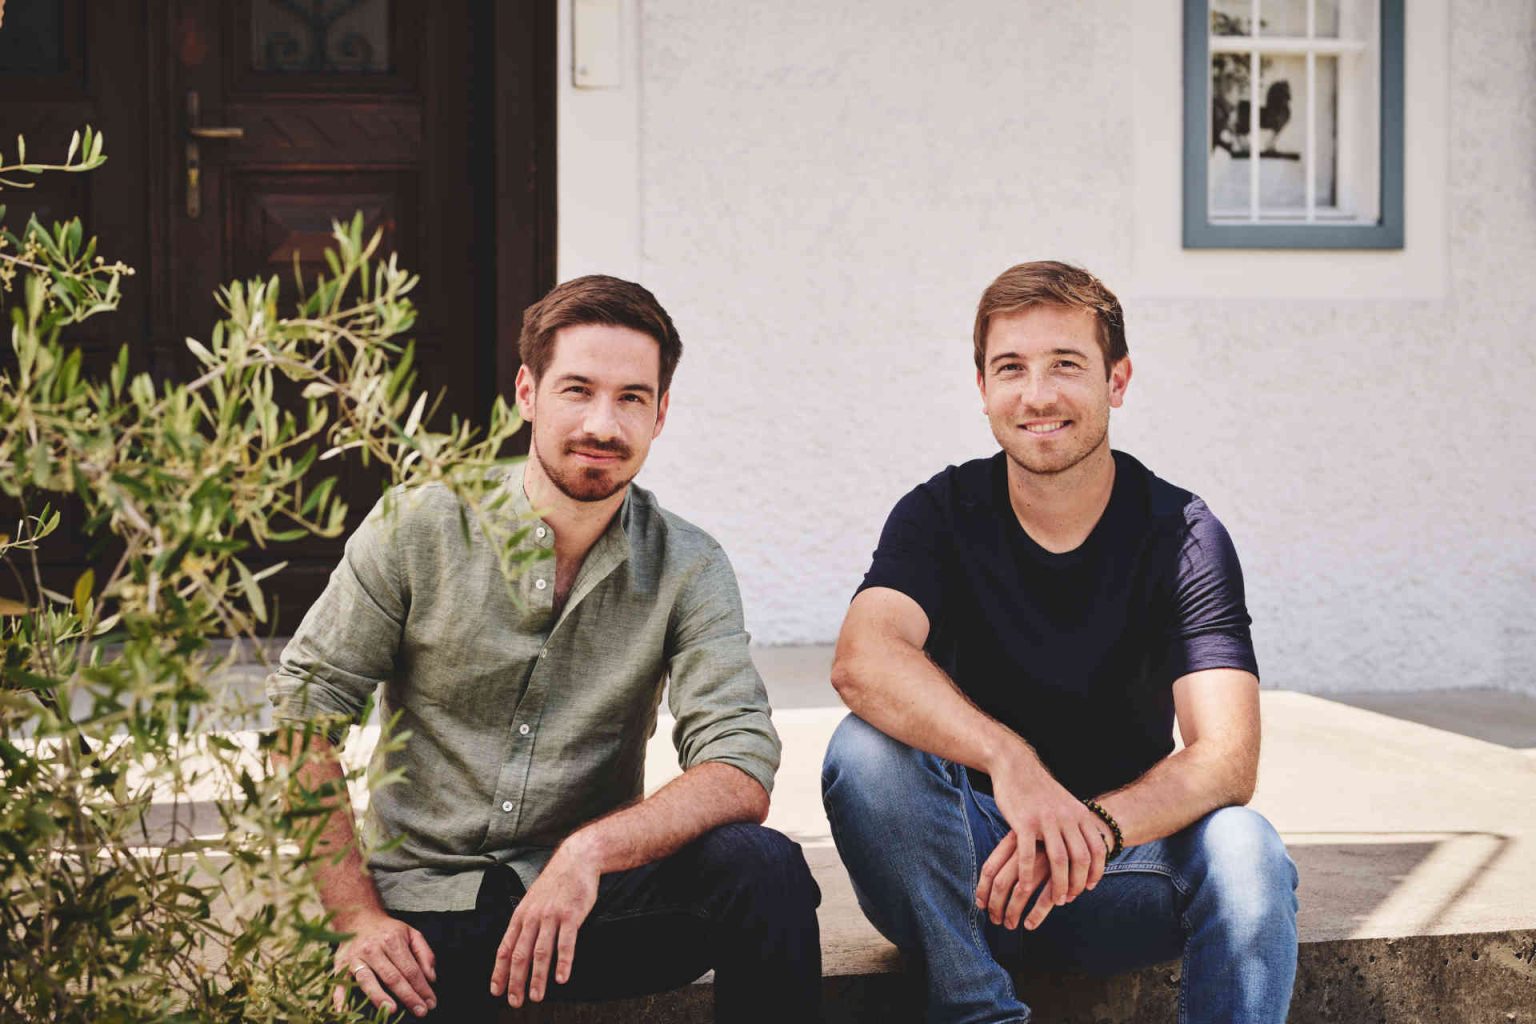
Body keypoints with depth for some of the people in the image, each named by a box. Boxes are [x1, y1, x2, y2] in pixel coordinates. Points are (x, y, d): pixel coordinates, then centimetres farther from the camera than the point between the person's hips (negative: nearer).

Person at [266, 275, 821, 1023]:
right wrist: (358, 919, -9)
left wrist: (591, 849, -29)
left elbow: (740, 775, -11)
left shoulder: (687, 569, -1)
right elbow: (300, 709, -2)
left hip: (583, 903, 1)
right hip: (423, 909, -1)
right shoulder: (417, 527, -3)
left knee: (760, 866, -25)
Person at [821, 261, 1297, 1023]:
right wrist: (1008, 760, -44)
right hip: (968, 864, 1)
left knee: (1244, 849, -31)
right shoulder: (942, 515, -4)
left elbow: (1227, 757, -19)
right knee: (867, 747, -28)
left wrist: (1092, 827, -39)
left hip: (1122, 858, 0)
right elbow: (862, 659, -26)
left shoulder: (1182, 537, -6)